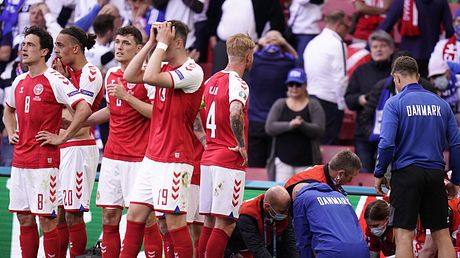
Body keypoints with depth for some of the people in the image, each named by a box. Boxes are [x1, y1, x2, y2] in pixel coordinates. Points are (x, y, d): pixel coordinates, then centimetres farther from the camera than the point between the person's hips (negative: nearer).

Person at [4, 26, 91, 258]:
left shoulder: (54, 80, -10)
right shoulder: (20, 81, 14)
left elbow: (84, 109, -19)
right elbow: (9, 110, 35)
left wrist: (61, 138, -16)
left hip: (44, 161, -7)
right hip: (20, 160, 7)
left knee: (46, 219, -5)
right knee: (24, 218, 9)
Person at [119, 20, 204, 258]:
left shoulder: (192, 71, -14)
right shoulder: (165, 68, 13)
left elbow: (151, 77, -25)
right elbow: (130, 76, 6)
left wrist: (162, 44, -15)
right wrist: (151, 43, 3)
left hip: (174, 160, -8)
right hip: (152, 156, 9)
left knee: (174, 220, -6)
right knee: (135, 214, 8)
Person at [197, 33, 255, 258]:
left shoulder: (211, 81, 13)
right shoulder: (238, 84, -13)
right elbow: (235, 114, -31)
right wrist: (242, 145, -19)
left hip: (208, 158, 8)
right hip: (230, 162, -8)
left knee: (209, 222, 11)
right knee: (225, 223, -6)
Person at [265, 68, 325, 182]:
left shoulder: (314, 105, 5)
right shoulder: (279, 105, 9)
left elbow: (319, 130, -5)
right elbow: (269, 128, -2)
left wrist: (302, 125, -23)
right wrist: (289, 125, -17)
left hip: (306, 161, -1)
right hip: (283, 159, 1)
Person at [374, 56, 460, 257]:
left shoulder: (395, 103, -4)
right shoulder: (441, 104, 10)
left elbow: (386, 143, -13)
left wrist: (379, 174, 0)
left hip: (406, 174, -4)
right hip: (435, 174, 4)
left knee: (403, 234, -4)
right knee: (442, 234, 7)